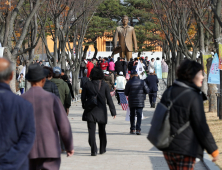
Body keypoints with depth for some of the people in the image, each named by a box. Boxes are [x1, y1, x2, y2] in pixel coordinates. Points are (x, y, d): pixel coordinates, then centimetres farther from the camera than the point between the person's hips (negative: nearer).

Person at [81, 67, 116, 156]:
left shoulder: (87, 85, -4)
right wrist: (113, 112, 2)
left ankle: (94, 150, -13)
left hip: (90, 111, -1)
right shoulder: (104, 85, -5)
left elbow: (83, 98, 3)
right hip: (101, 111, 1)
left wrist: (85, 107, 21)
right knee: (102, 131, 18)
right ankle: (102, 149, 26)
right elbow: (109, 100, -4)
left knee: (91, 131, -2)